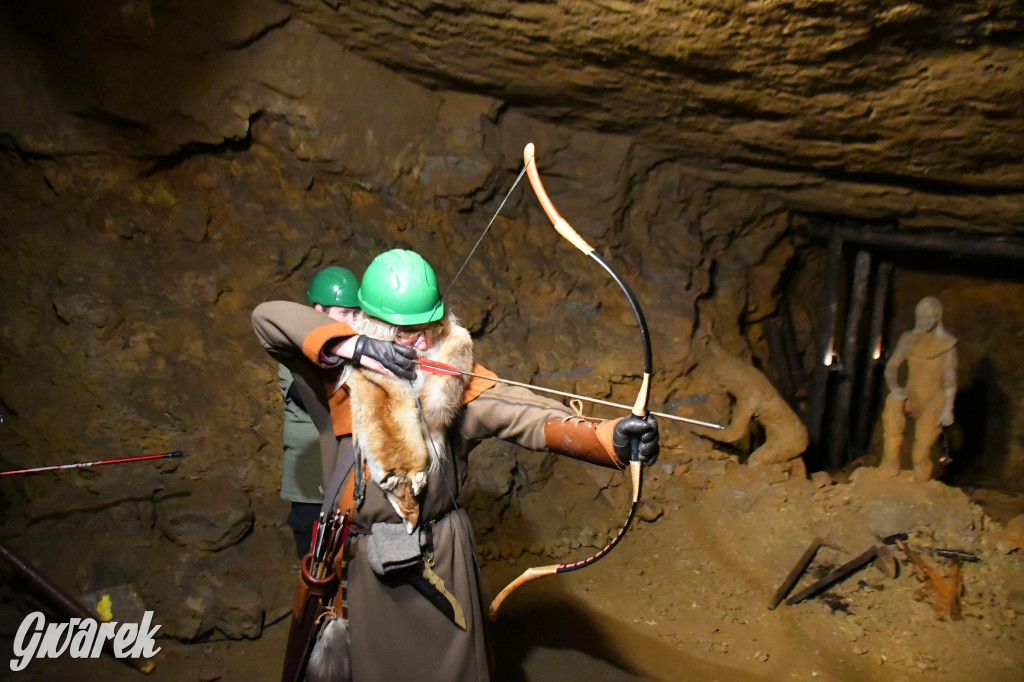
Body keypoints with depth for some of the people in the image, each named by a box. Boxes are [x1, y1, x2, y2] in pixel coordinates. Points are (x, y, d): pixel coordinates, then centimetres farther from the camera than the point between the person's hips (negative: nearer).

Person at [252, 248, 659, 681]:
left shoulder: (456, 375, -11)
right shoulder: (344, 372, -7)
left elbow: (523, 415, -24)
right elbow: (267, 317, -13)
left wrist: (609, 437, -41)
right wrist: (351, 346, -27)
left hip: (441, 557, -1)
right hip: (361, 560, 1)